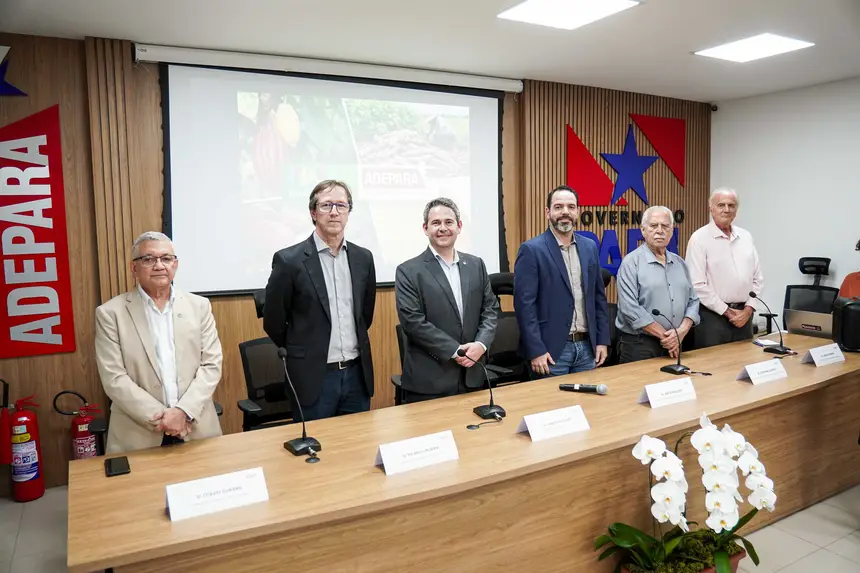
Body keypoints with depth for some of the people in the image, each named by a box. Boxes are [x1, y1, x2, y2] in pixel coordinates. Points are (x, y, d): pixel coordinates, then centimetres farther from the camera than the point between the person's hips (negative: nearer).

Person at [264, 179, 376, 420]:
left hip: (357, 374, 4)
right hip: (314, 377, -4)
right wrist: (302, 354, 8)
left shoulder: (363, 258, 5)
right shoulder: (289, 260, -9)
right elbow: (273, 321, -2)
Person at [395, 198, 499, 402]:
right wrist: (454, 351, -16)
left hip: (472, 376, 4)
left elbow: (490, 309, 8)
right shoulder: (408, 271, -6)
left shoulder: (476, 265, 9)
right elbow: (413, 321, -13)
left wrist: (481, 344, -10)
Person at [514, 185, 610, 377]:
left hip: (587, 346, 6)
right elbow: (524, 303, -13)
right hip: (551, 349, -5)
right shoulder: (531, 249, -9)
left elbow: (599, 296, 13)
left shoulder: (589, 247, 9)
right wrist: (536, 350, -16)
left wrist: (602, 340, 8)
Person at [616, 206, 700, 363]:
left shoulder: (680, 263, 12)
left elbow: (693, 300, 10)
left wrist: (682, 330, -8)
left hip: (675, 345, 6)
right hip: (638, 345, -5)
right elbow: (630, 308, -17)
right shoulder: (631, 262, -8)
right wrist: (665, 336, -14)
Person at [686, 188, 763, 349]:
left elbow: (757, 279, 12)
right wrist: (727, 311, -10)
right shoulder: (700, 238, -7)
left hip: (743, 313, 6)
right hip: (712, 314, -5)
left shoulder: (746, 237, 11)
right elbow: (697, 284, -13)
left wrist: (748, 309, -1)